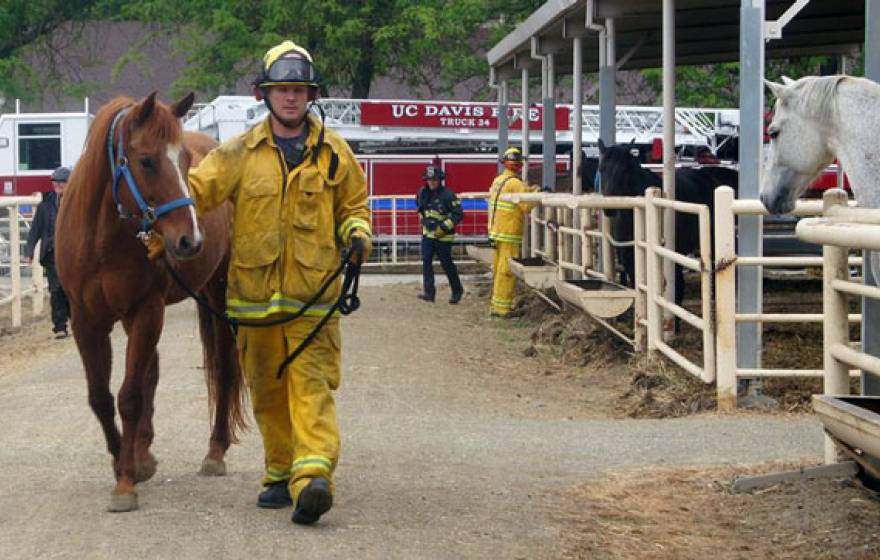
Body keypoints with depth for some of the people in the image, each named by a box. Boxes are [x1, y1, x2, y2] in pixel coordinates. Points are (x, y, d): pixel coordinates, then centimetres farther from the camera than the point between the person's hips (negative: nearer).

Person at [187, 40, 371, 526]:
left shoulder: (334, 152, 7)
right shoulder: (240, 153, 5)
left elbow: (353, 204, 17)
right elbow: (195, 189, -2)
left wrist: (358, 233, -4)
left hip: (313, 292, -2)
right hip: (254, 290, 2)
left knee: (311, 384, -13)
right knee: (267, 390, 10)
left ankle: (313, 477, -25)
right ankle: (280, 474, 23)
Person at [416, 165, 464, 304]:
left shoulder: (447, 195, -15)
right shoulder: (423, 193, 3)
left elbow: (458, 214, -16)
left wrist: (444, 227, -20)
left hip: (443, 236, -5)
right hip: (428, 234, 5)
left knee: (447, 264, 5)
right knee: (426, 262, -7)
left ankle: (457, 290, 23)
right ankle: (429, 292, -7)